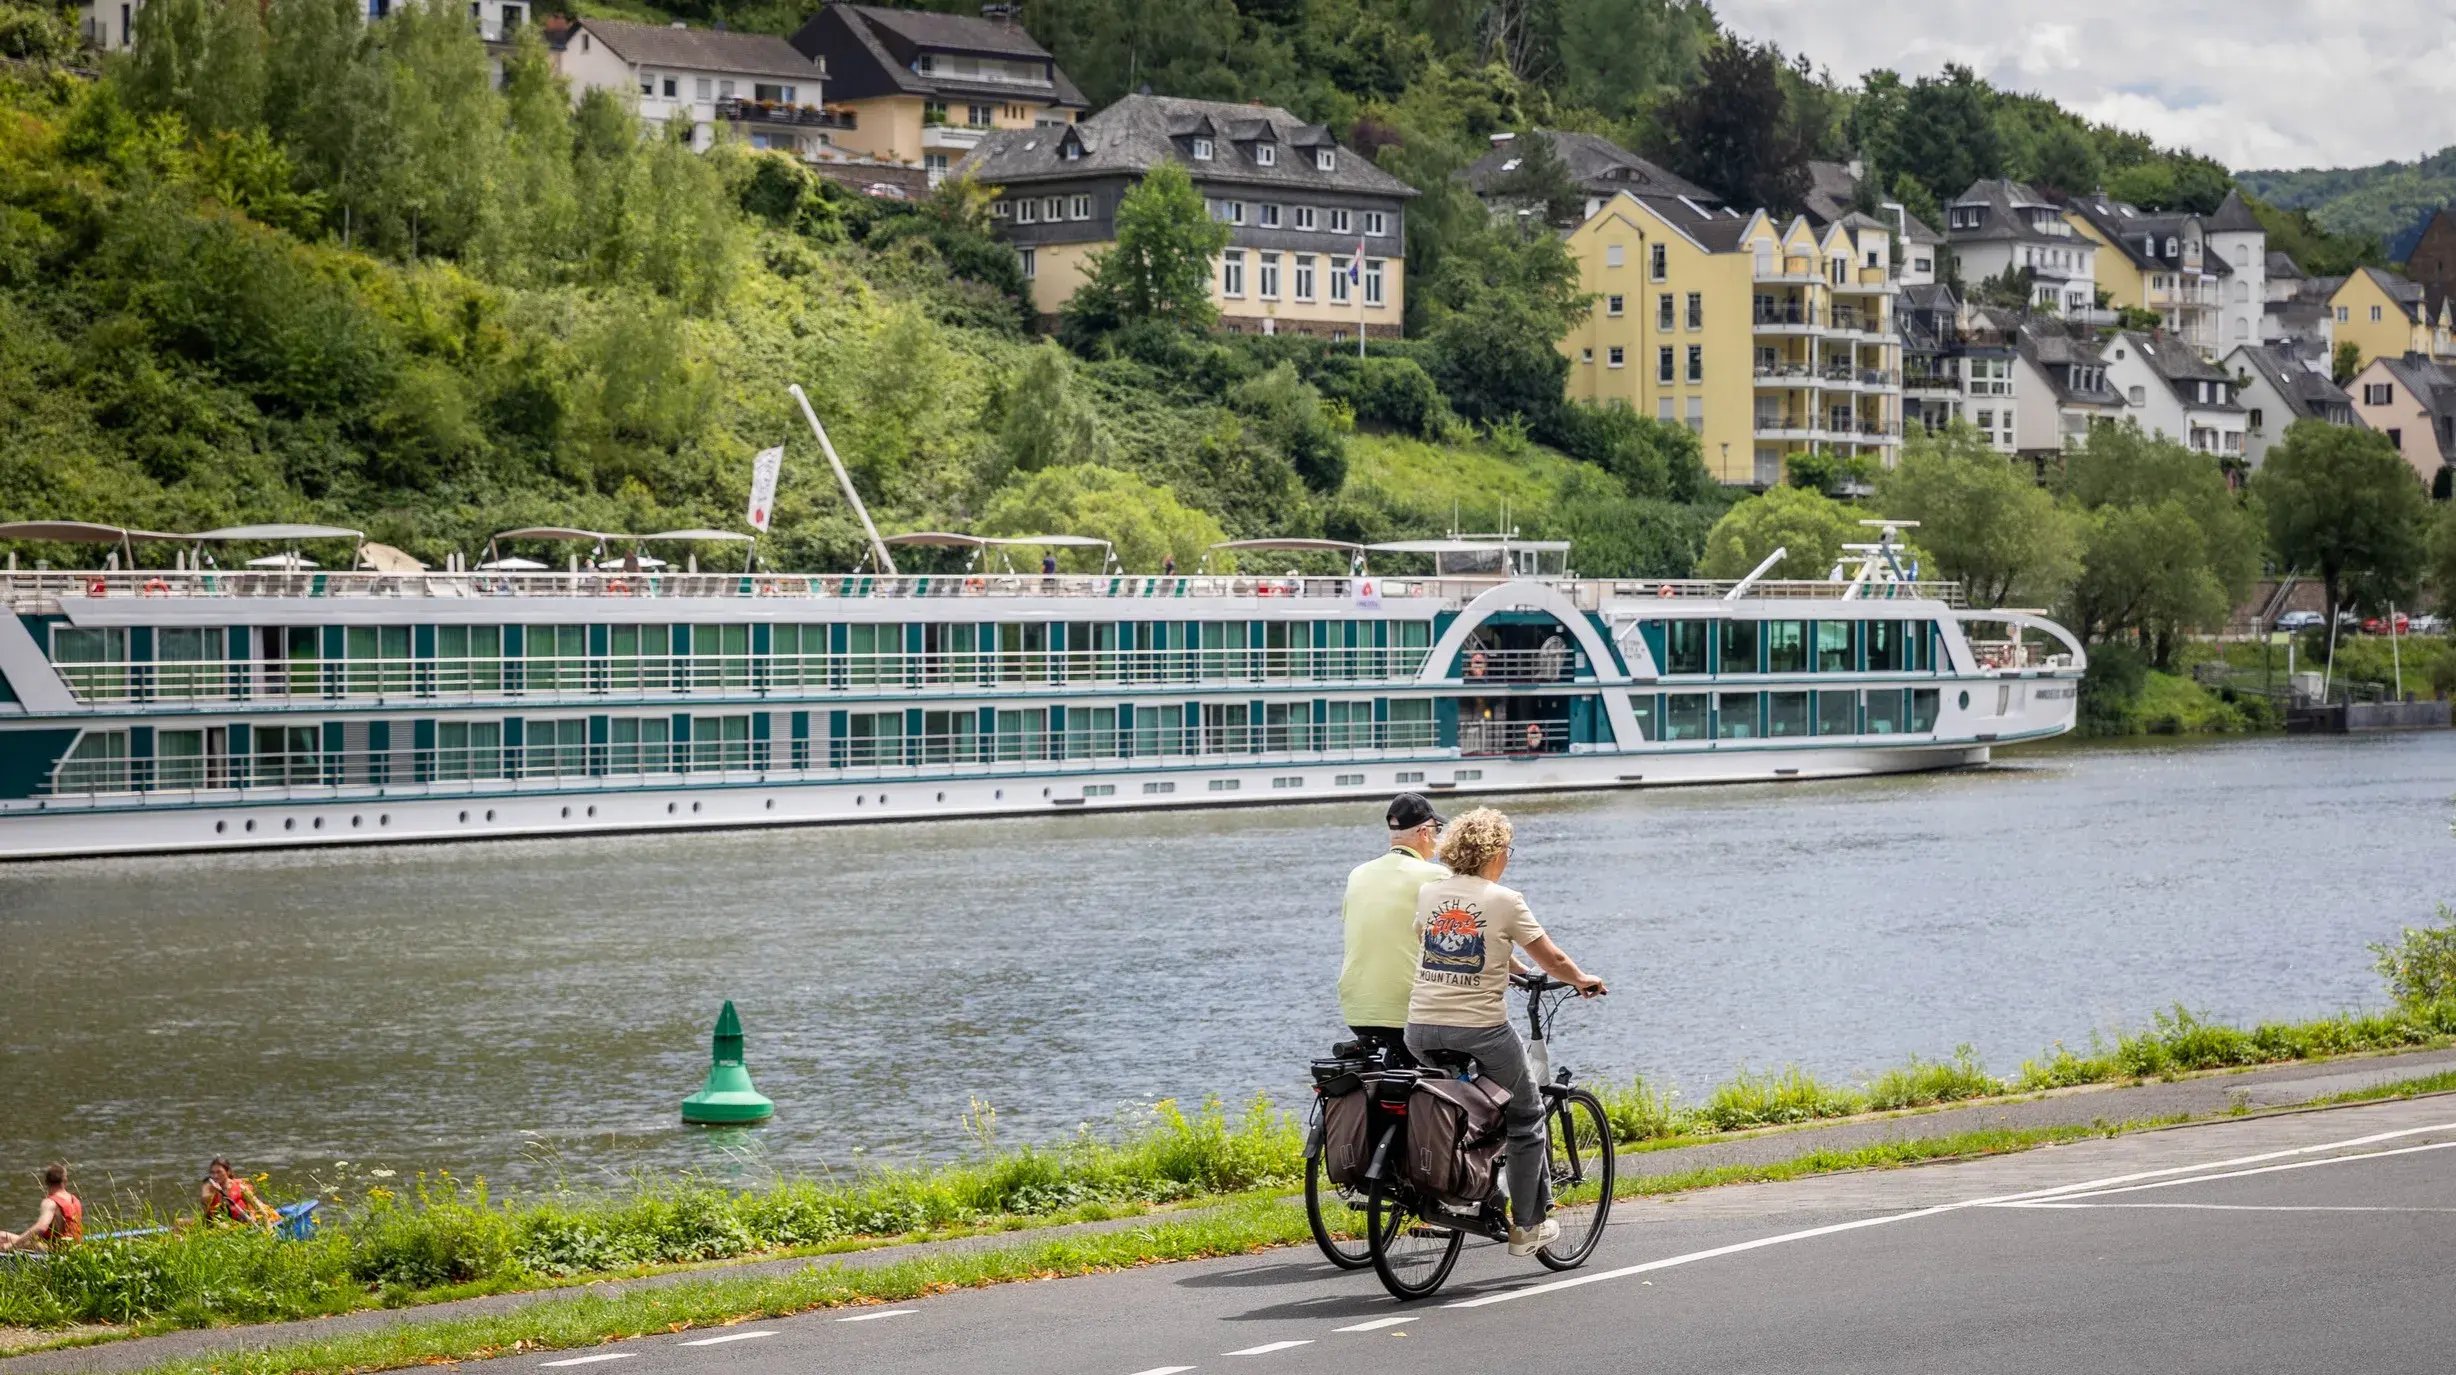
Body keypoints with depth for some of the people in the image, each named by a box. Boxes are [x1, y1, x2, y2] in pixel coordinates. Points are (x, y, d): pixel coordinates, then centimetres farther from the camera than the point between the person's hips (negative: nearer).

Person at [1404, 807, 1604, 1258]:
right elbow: (1553, 961, 1)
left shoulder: (1428, 894, 8)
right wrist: (1583, 980, 23)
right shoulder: (1503, 901, -6)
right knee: (1526, 1118, 15)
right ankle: (1527, 1227, 17)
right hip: (1480, 1030, -5)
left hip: (1422, 1031, 5)